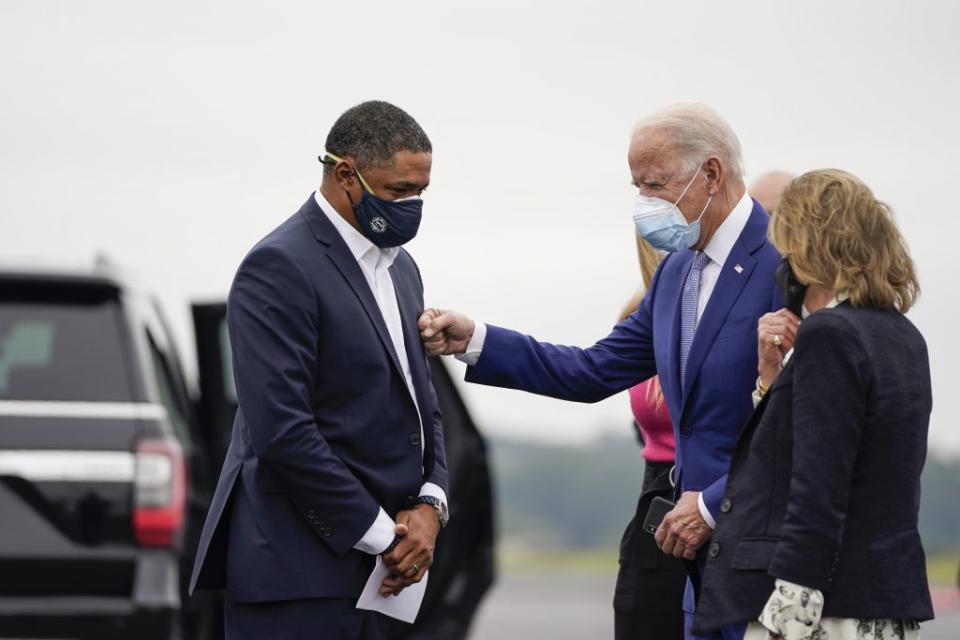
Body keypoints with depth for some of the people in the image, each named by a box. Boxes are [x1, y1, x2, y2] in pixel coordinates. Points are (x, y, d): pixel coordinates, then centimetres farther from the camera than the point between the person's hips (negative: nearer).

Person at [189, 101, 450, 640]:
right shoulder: (280, 267, -12)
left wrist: (430, 505, 1)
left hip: (369, 570, 8)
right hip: (297, 572, -8)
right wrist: (382, 534, -14)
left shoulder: (399, 267, 16)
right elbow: (281, 430, -19)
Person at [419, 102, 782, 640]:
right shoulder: (678, 271, 13)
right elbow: (595, 372, 16)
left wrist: (712, 507, -16)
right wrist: (474, 341, 7)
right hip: (706, 552, 8)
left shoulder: (785, 263, -15)